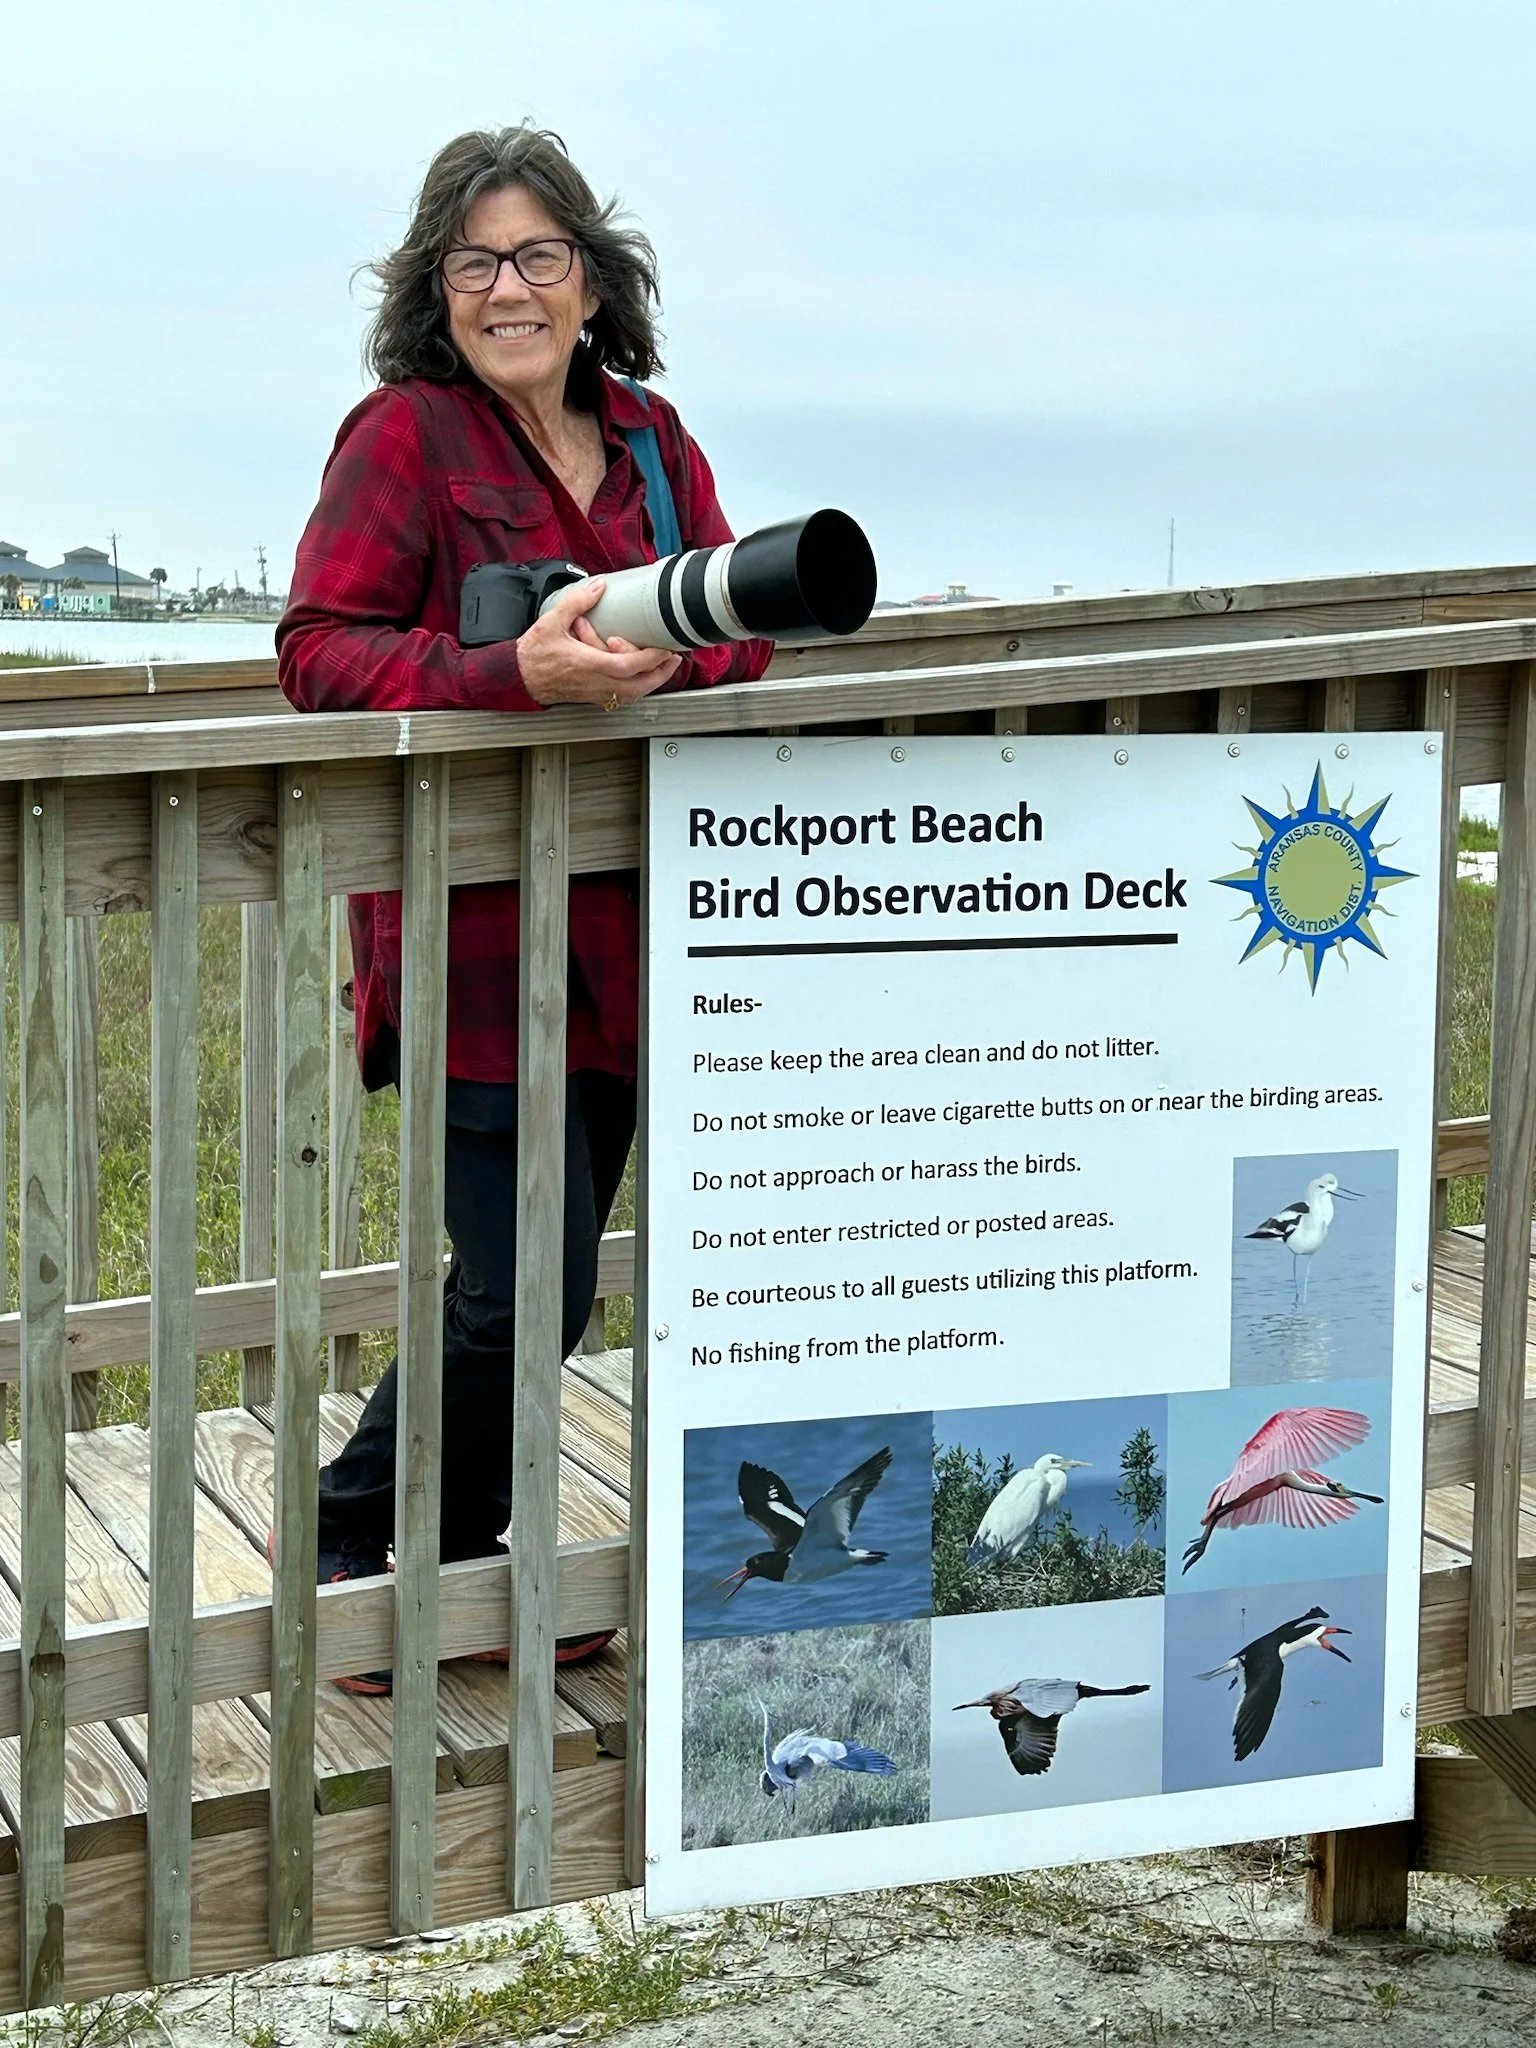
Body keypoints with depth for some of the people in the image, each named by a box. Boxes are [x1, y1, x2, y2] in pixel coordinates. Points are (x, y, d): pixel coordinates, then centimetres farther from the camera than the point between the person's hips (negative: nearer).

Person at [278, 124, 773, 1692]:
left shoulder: (649, 437, 13)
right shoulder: (402, 433, -5)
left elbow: (743, 628, 9)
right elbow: (319, 650, -14)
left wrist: (664, 644, -14)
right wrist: (519, 674, -28)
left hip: (621, 932, 6)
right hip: (470, 930, -6)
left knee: (555, 1275, 12)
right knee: (523, 1291, -8)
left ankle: (457, 1566, 29)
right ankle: (356, 1550, 15)